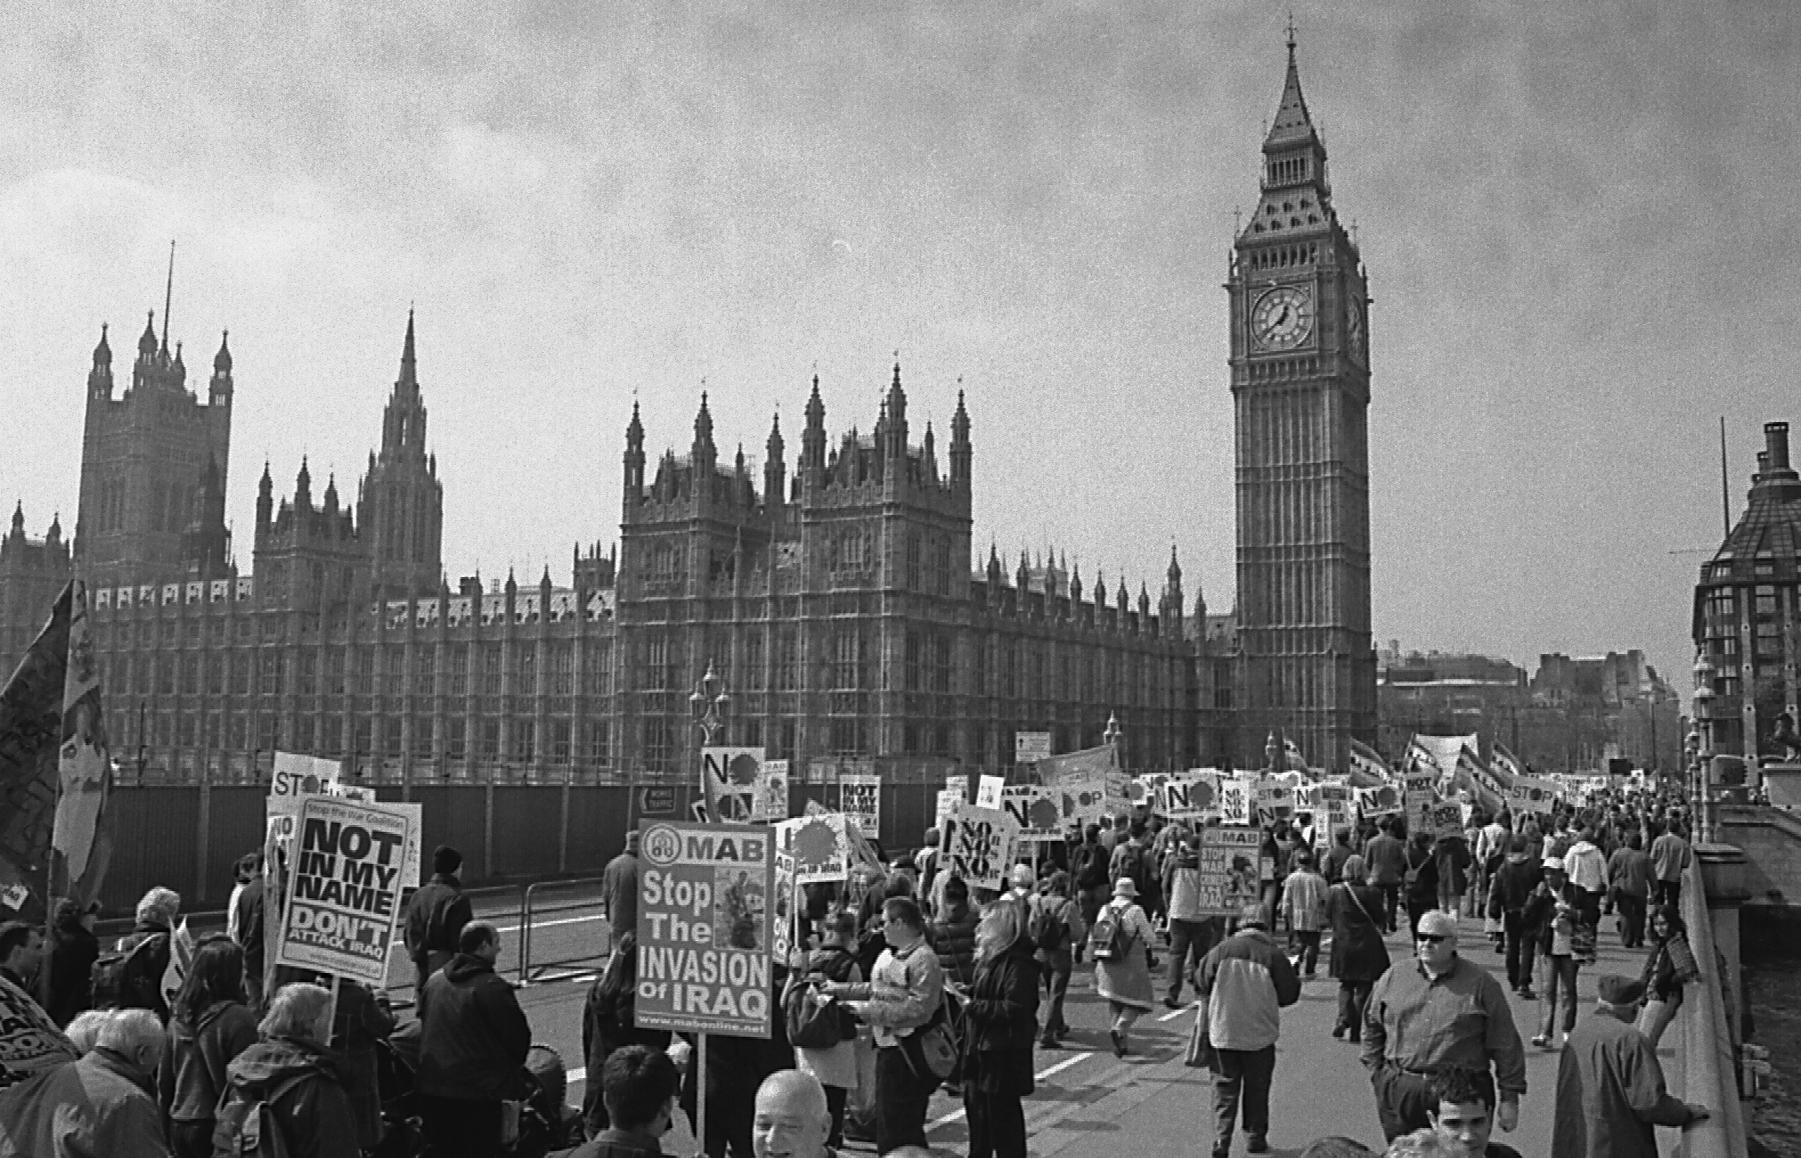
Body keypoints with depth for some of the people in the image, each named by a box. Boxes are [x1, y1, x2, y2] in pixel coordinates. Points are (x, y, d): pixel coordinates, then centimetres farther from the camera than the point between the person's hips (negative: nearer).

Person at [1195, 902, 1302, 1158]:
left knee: (1225, 1089, 9)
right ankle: (1255, 1137, 26)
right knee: (1257, 1089, 17)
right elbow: (1289, 994, -4)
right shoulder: (1273, 954, -13)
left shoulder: (1222, 950, -8)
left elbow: (1201, 982, 3)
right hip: (1260, 1034, -1)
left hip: (1223, 1033, 1)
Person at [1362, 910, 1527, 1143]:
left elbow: (1505, 1044, 1)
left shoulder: (1480, 983, 0)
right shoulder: (1393, 976, 8)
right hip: (1399, 1093, 3)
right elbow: (1372, 1026, 18)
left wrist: (1510, 1097, -1)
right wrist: (1375, 1070, 12)